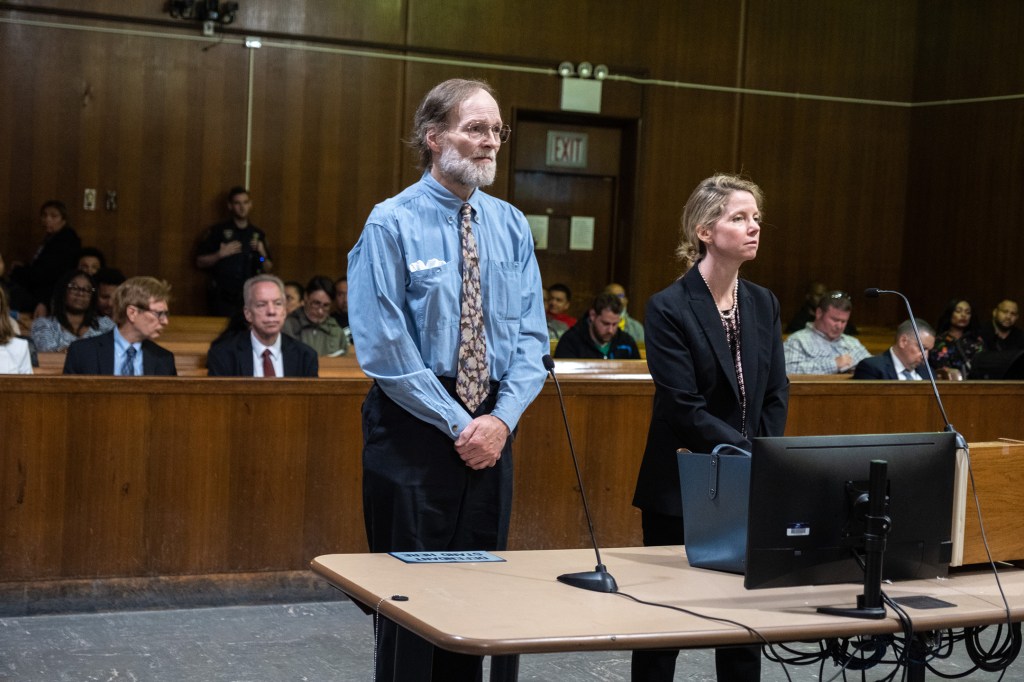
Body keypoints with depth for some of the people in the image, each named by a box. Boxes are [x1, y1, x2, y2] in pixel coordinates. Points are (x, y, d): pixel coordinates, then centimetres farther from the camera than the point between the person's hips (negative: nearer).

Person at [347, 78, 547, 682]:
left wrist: (502, 417, -10)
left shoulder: (512, 226, 7)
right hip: (416, 427, -5)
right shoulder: (393, 224, -8)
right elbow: (385, 348, -13)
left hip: (492, 429, 5)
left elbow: (531, 336, 5)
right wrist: (458, 424, -14)